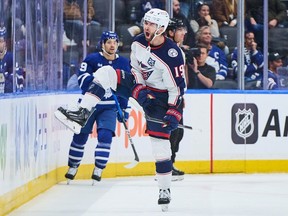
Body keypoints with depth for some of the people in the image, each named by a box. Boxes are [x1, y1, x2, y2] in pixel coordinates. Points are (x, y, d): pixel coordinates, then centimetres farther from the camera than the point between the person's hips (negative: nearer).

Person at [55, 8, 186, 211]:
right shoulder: (139, 42, -7)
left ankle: (165, 189, 2)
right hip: (141, 86, 6)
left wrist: (174, 112, -23)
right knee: (105, 73, -13)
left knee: (160, 141, -9)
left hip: (161, 96, -6)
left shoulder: (172, 54, -25)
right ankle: (83, 114, -18)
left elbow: (178, 86, -21)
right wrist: (139, 89, -13)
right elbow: (136, 68, 3)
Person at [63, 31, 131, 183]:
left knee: (105, 136, -13)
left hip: (109, 107, 2)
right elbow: (82, 80, -19)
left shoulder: (123, 63, 2)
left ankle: (98, 169, -3)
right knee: (80, 136, 3)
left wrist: (124, 108, 7)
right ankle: (73, 167, 19)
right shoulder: (92, 59, -8)